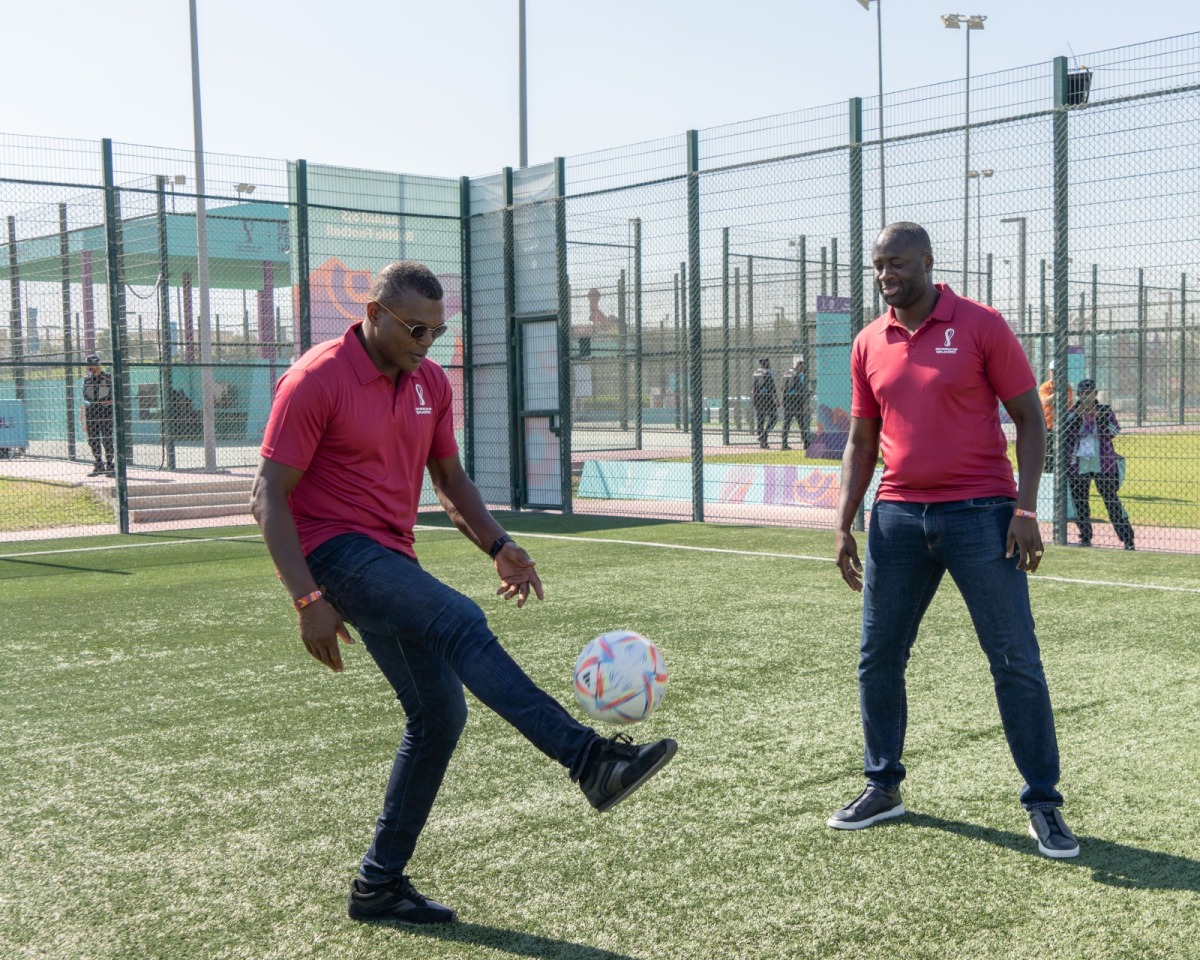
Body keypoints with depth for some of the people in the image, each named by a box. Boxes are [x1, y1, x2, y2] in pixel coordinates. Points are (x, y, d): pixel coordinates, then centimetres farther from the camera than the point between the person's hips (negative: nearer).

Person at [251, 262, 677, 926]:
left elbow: (449, 478, 18)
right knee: (461, 622, -28)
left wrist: (497, 545, 1)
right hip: (333, 550, -8)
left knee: (439, 714, 4)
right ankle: (590, 760, -32)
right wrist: (309, 600, -22)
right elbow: (269, 497, -14)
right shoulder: (316, 380, -12)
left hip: (390, 557, 8)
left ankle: (379, 884, 15)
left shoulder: (430, 381, 9)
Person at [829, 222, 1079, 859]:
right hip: (897, 516, 4)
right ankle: (883, 787, 24)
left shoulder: (980, 325, -4)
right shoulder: (869, 344, 9)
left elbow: (1028, 417, -2)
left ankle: (1042, 802, 10)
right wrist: (844, 525, 9)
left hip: (980, 513, -4)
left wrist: (1026, 508, -12)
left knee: (1016, 661, -2)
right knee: (878, 657, 8)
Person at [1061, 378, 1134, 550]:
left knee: (1112, 501, -7)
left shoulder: (1105, 410, 5)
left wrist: (1099, 417, -19)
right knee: (1079, 502, 6)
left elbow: (1115, 432, -8)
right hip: (1078, 464, 2)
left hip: (1103, 464, -2)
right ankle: (1085, 538, 20)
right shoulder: (1072, 413, 7)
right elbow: (1065, 434, -8)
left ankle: (1128, 539, -5)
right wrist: (1077, 415, -16)